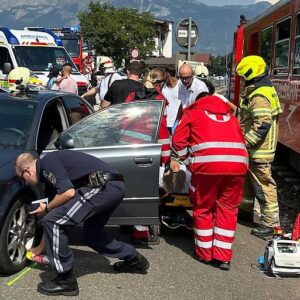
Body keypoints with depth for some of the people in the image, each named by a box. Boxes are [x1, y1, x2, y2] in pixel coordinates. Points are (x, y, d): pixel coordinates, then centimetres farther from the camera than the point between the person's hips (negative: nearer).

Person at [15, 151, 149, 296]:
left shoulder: (47, 162, -3)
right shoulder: (48, 175, 26)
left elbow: (68, 192, -16)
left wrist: (46, 208, 3)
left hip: (104, 186, -10)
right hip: (114, 186, 10)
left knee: (54, 221, -8)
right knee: (91, 235, 27)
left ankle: (66, 280, 0)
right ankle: (135, 260, 39)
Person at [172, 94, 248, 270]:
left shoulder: (193, 113, 22)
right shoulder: (230, 117, 31)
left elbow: (179, 140, 12)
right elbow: (242, 141, 24)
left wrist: (189, 161, 20)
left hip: (207, 163, -3)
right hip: (238, 163, 3)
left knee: (203, 208, 13)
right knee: (228, 209, 13)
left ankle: (204, 253, 21)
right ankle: (223, 256, 13)